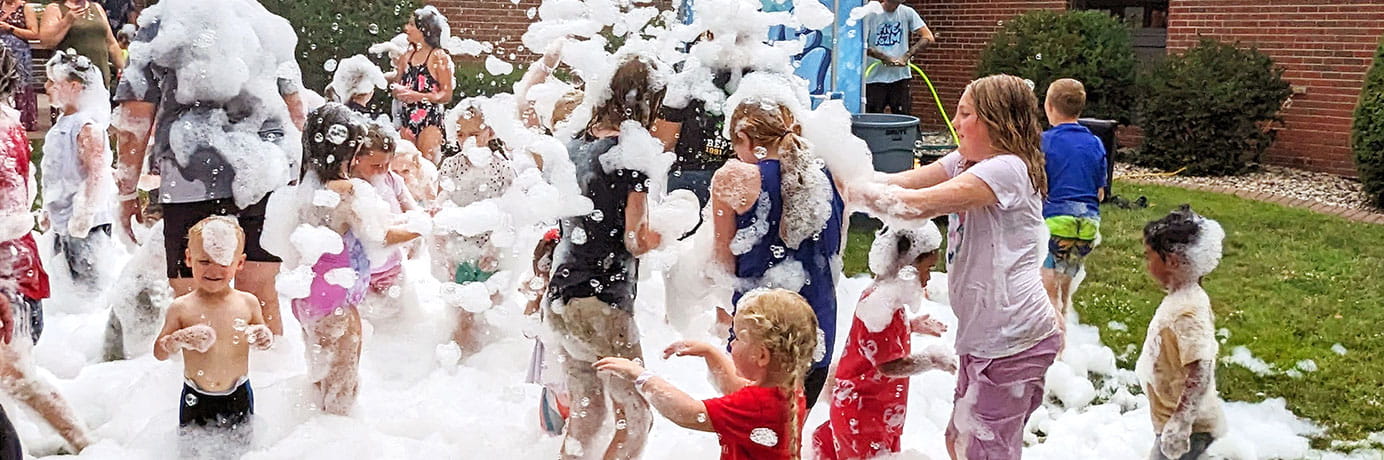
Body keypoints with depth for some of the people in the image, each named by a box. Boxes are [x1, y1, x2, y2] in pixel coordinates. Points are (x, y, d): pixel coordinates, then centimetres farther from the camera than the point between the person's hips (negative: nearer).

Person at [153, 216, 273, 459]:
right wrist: (180, 339, -24)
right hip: (196, 400, -1)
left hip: (238, 397, 1)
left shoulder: (248, 303, -6)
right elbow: (159, 351, -4)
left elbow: (265, 340, 9)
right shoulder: (181, 308, -9)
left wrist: (265, 337, -15)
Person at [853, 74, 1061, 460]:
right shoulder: (966, 161, 13)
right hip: (982, 335, 10)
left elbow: (917, 204, -24)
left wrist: (853, 189, -15)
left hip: (1012, 338, -10)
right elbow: (903, 182, 4)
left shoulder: (1007, 170, -18)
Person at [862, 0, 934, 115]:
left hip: (900, 76, 2)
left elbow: (928, 37, -1)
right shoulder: (871, 14, -6)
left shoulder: (907, 12, 2)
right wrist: (885, 58, -18)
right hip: (875, 77, -2)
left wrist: (906, 56, -13)